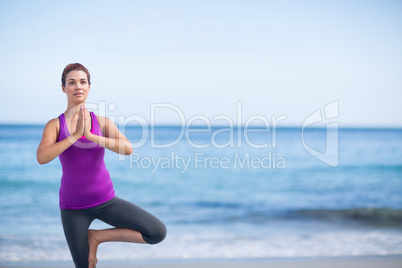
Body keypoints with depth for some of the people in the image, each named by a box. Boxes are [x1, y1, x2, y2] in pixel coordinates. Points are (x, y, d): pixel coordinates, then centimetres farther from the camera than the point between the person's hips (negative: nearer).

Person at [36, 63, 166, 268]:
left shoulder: (103, 122, 0)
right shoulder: (54, 125, -4)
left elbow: (127, 149, -19)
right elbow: (41, 158, -24)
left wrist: (89, 135, -26)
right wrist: (76, 135, -26)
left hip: (106, 201, 2)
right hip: (73, 206, -2)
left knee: (158, 233, -14)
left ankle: (97, 236, 3)